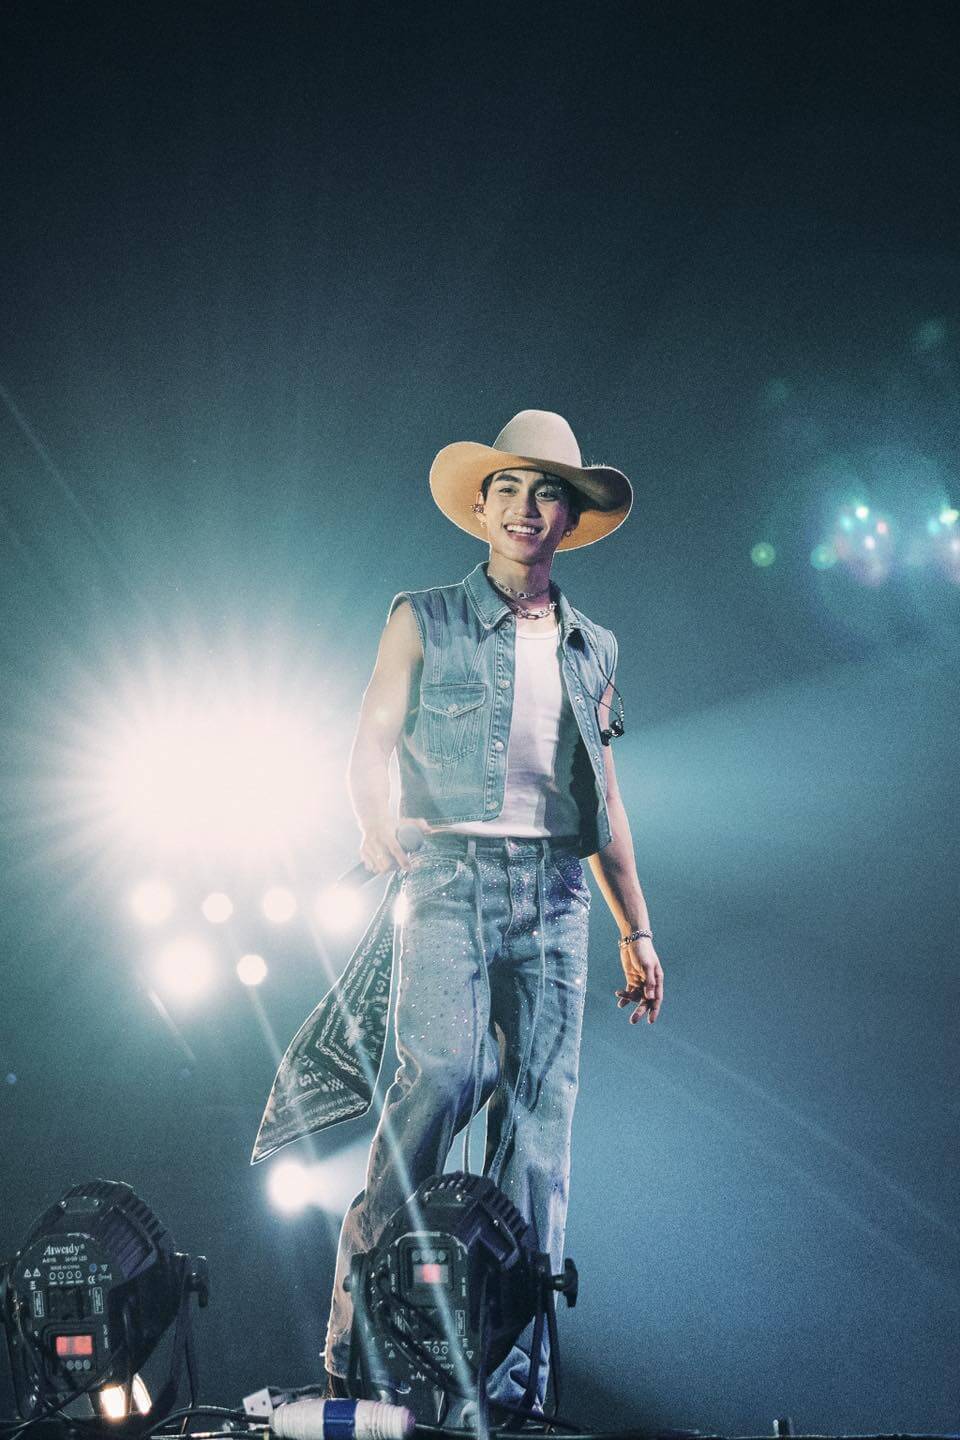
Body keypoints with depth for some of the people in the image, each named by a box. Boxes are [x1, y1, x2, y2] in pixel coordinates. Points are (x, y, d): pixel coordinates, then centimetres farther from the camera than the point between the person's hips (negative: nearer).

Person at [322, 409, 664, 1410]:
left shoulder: (592, 649, 20)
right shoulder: (424, 622, 11)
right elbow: (370, 749, 6)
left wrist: (636, 930, 17)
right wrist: (376, 830, -11)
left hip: (553, 892, 3)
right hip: (450, 877, -3)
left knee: (541, 1111, -3)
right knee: (443, 1071, -21)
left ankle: (511, 1375, 0)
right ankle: (359, 1318, -10)